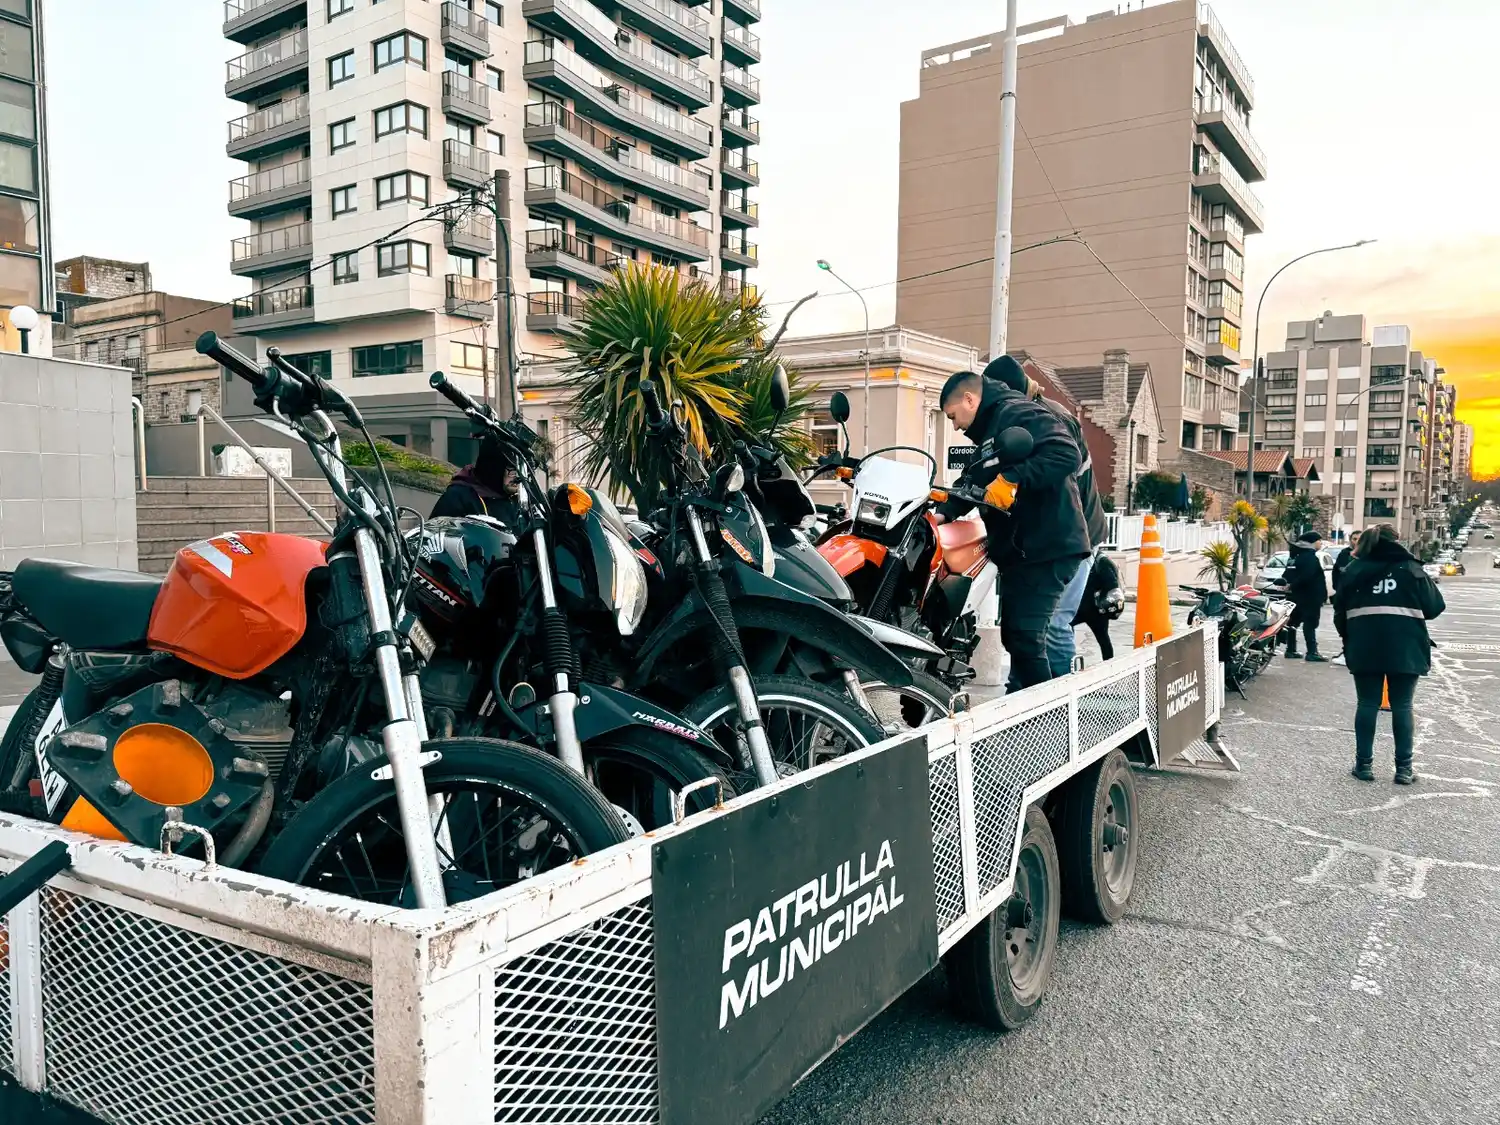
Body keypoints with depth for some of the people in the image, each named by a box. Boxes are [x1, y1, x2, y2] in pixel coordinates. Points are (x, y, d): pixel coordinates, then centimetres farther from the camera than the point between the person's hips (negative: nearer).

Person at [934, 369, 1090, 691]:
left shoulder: (1018, 413, -10)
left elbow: (1067, 454, -24)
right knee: (1013, 635, 14)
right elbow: (971, 483, 21)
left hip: (1046, 548, -11)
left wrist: (1012, 478, -29)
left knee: (1025, 638, -14)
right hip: (1018, 551, 11)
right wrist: (943, 513, 4)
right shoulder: (989, 433, 23)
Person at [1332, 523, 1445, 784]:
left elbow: (1339, 613, 8)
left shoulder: (1354, 570, 7)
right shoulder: (1411, 569, 1)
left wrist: (1348, 640, 21)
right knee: (1402, 707, 6)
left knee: (1367, 704, 8)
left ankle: (1364, 763, 10)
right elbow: (1435, 606, 3)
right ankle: (1404, 768, 9)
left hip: (1365, 647, 1)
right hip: (1405, 648, -1)